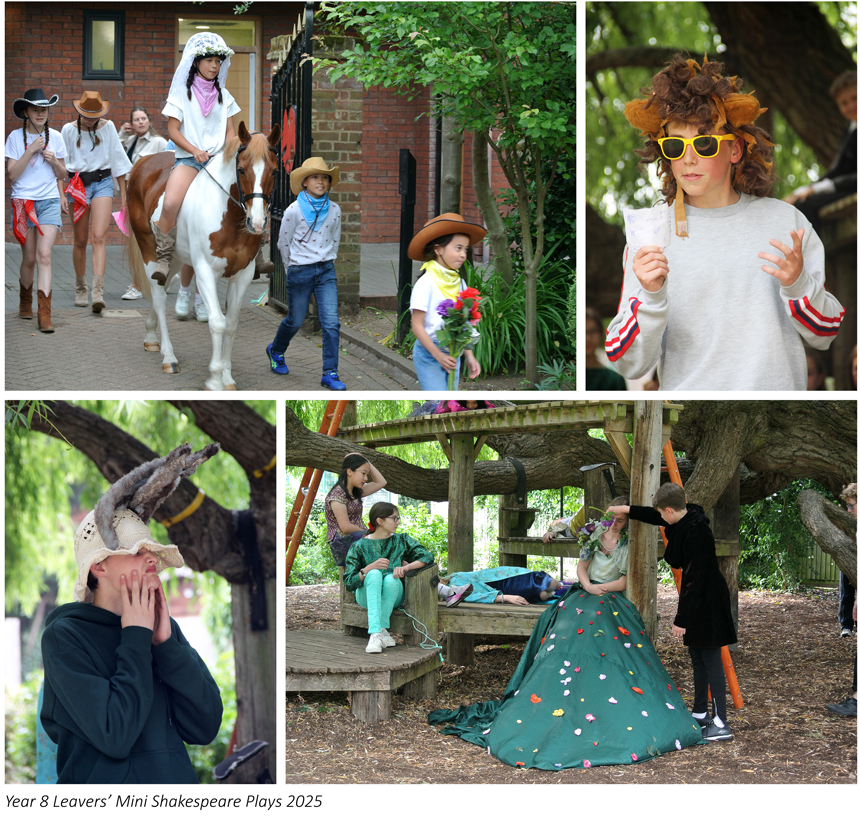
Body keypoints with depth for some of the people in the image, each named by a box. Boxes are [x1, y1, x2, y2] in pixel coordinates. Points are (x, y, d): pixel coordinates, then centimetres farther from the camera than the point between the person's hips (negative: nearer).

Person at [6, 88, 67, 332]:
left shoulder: (55, 137, 6)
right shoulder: (16, 137, 0)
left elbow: (62, 174, 13)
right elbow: (12, 174, -7)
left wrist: (53, 160, -7)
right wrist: (30, 151, -16)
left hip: (50, 201, 1)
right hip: (23, 201, -1)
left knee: (44, 255, -14)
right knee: (29, 258, 5)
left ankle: (44, 313, -19)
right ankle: (25, 300, 33)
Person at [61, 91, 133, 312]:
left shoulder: (108, 127, 4)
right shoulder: (69, 130, 2)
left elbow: (117, 159, 9)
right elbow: (62, 163, 8)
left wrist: (123, 193, 10)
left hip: (102, 183, -1)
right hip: (78, 185, 1)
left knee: (99, 237, -15)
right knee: (81, 240, 6)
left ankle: (98, 291, -24)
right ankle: (80, 289, 22)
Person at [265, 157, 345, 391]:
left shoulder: (334, 210, 1)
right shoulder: (294, 210, -11)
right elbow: (283, 243, 1)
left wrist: (327, 262, 12)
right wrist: (293, 268, 9)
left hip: (326, 272, 3)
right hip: (300, 273, -3)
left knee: (331, 322, -7)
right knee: (295, 320, 11)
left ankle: (330, 374, -2)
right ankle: (276, 350, 42)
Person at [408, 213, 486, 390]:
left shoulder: (459, 283, 9)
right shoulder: (426, 282, -11)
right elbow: (417, 326, -13)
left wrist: (469, 356, 6)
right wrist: (438, 355, -19)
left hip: (452, 355, 7)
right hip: (429, 354, -7)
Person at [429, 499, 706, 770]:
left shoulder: (628, 545, 2)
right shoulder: (595, 535, 12)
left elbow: (624, 582, -4)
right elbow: (582, 568, 14)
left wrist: (598, 588, -10)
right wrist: (588, 586, -5)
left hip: (612, 604, -3)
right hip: (582, 601, 3)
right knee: (568, 647, -13)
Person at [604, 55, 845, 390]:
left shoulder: (784, 220, 7)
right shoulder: (650, 234, 3)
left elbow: (824, 335, 10)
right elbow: (629, 366, -1)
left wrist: (798, 284, -6)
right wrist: (650, 298, -16)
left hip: (778, 390, 1)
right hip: (688, 393, -1)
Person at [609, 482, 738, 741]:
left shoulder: (696, 534, -26)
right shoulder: (686, 519, 2)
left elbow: (695, 579, -24)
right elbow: (655, 517, 25)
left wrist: (682, 620, -20)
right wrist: (626, 509, 31)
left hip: (707, 603, -10)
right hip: (696, 602, 10)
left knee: (710, 660, -9)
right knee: (697, 658, 17)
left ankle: (721, 724, -9)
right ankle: (700, 713, 28)